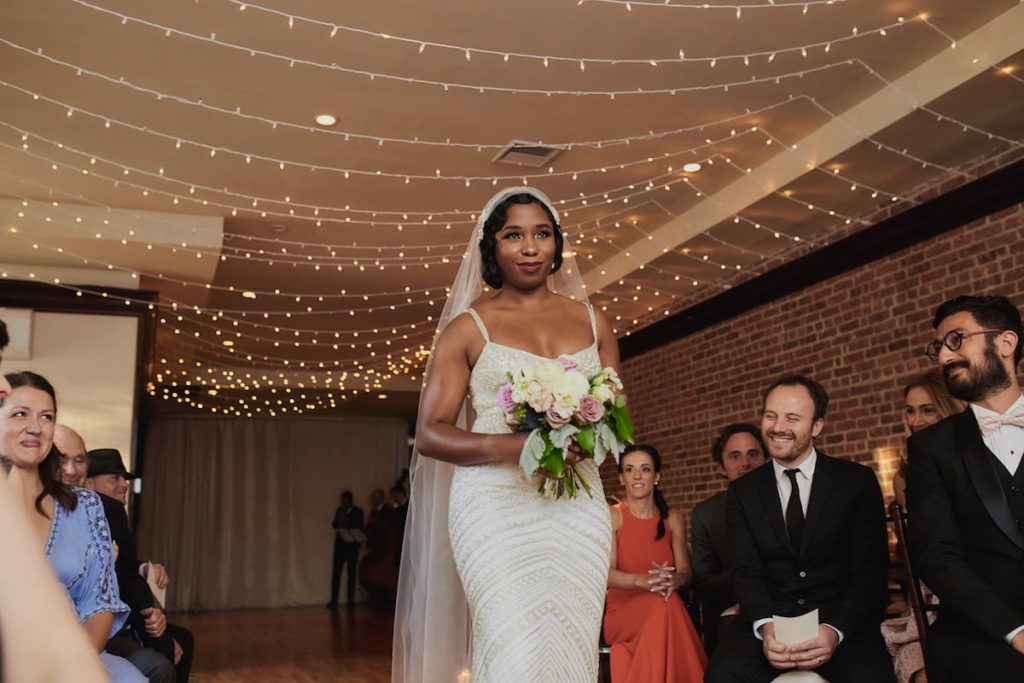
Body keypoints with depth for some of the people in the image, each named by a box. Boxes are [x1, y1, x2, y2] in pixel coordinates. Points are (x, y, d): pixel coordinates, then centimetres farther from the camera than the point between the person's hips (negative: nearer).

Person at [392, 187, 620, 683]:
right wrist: (510, 446, -17)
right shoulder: (468, 327, 5)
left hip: (578, 508, 3)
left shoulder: (592, 322, 14)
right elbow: (430, 434, 1)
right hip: (497, 507, -3)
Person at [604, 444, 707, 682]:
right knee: (662, 605, -35)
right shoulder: (612, 516, -2)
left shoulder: (672, 517, 9)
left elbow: (685, 570, 3)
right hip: (622, 612, -2)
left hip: (666, 608, 2)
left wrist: (673, 580, -24)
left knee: (668, 600, -35)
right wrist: (642, 580, -34)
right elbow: (607, 574, -12)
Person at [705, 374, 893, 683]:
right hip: (769, 619, 2)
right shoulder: (743, 491, 8)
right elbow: (746, 571, 0)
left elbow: (869, 570, -3)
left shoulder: (858, 481, 3)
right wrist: (765, 626, -20)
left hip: (843, 623, -1)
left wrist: (834, 629, -20)